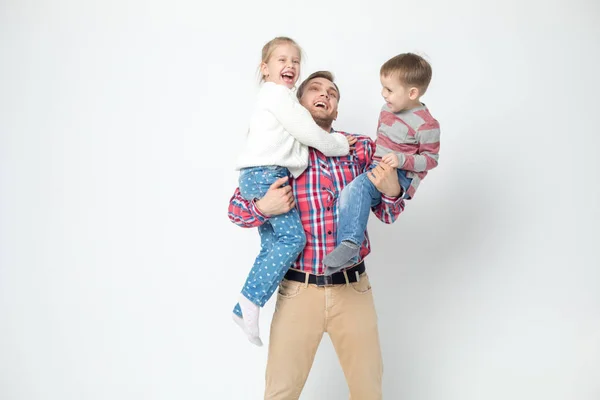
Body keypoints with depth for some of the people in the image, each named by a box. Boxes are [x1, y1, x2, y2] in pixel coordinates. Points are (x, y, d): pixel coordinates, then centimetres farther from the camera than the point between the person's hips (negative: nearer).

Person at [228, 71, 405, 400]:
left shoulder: (361, 148, 2)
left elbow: (387, 215, 5)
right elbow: (235, 209, 4)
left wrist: (392, 191, -17)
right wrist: (263, 208, -18)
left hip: (353, 288, 2)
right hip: (299, 290, -1)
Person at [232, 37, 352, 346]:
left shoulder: (271, 97, 28)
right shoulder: (278, 94, -5)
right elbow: (308, 133, -9)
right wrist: (341, 144, 4)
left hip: (259, 177, 10)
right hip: (265, 174, -10)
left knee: (272, 246, 7)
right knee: (292, 237, -17)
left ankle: (244, 309, 9)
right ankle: (251, 301, -18)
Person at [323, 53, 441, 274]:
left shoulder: (426, 125, -14)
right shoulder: (388, 109, 10)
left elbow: (431, 159, -11)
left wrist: (401, 160, -24)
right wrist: (373, 157, 14)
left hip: (399, 176, -9)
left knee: (358, 187, -33)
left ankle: (349, 243, -39)